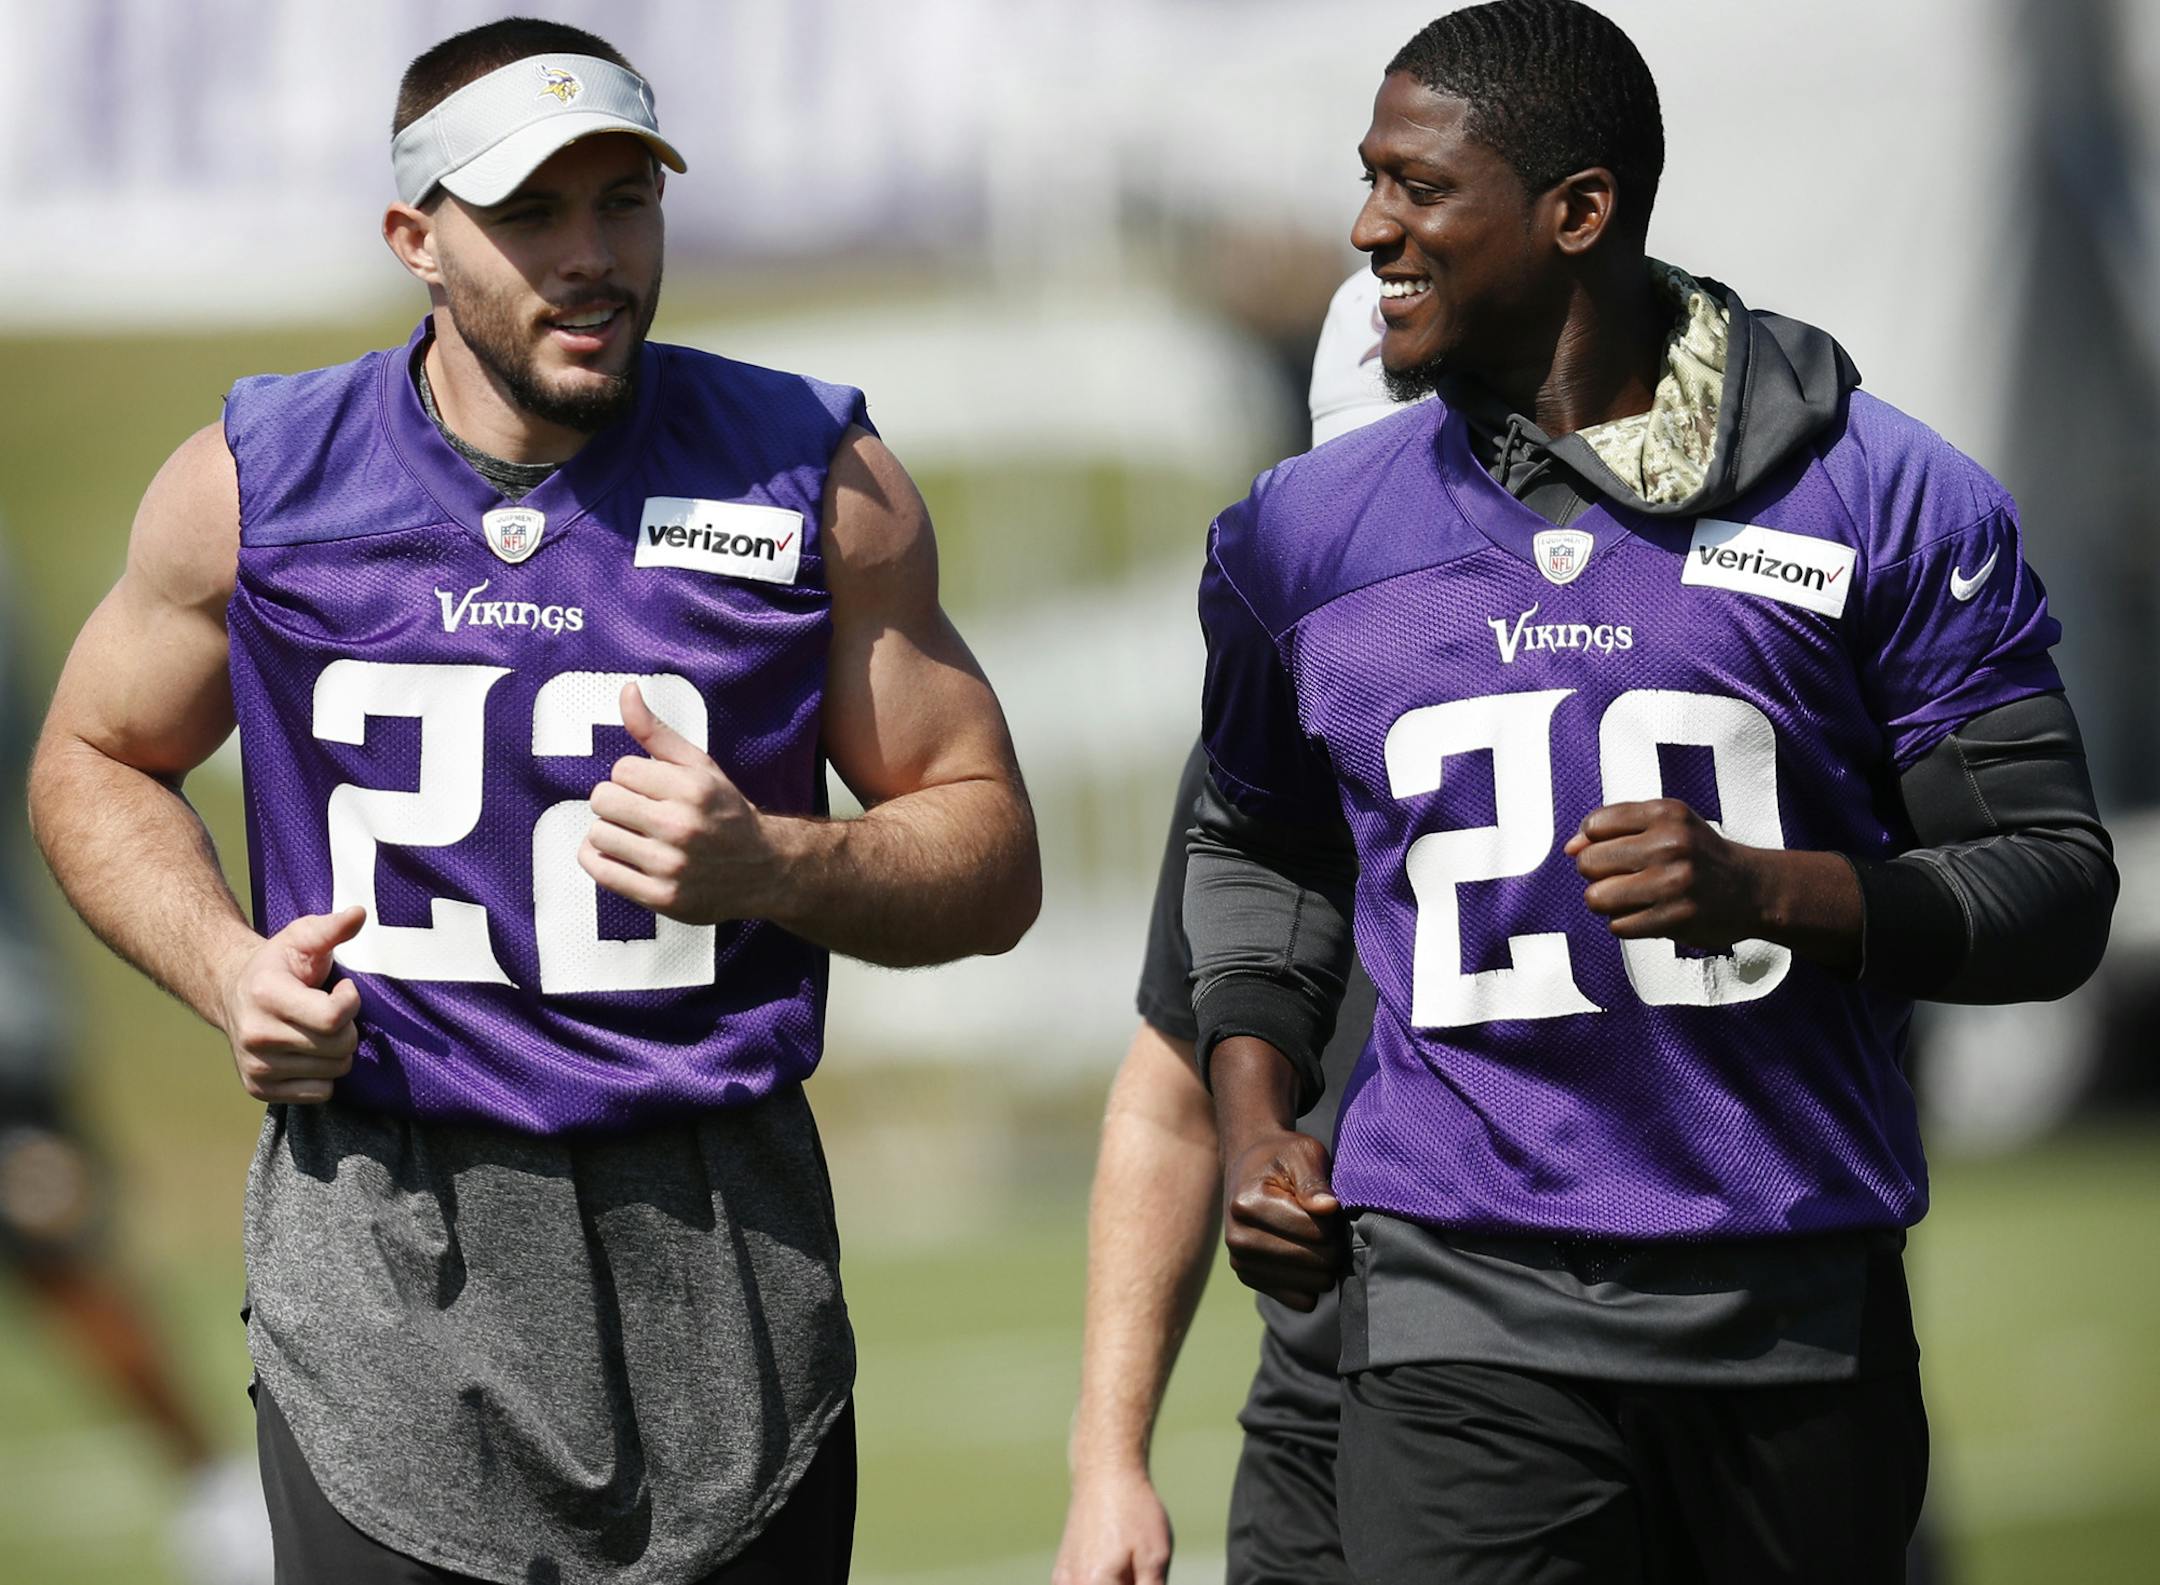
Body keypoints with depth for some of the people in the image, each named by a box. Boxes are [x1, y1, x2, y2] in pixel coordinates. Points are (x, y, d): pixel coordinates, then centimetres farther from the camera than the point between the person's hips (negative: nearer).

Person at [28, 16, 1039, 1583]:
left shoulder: (814, 482, 1)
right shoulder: (261, 483, 2)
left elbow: (993, 861, 6)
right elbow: (96, 762, 19)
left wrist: (764, 866, -14)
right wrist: (229, 969, -1)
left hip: (715, 1265, 0)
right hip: (378, 1266, 0)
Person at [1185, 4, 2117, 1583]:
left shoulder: (1882, 501, 0)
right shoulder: (1306, 534, 9)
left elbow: (2054, 887, 0)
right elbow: (1262, 845, 27)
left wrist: (1769, 891, -17)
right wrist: (1256, 1120, 11)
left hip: (1799, 1306, 0)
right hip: (1468, 1317, 1)